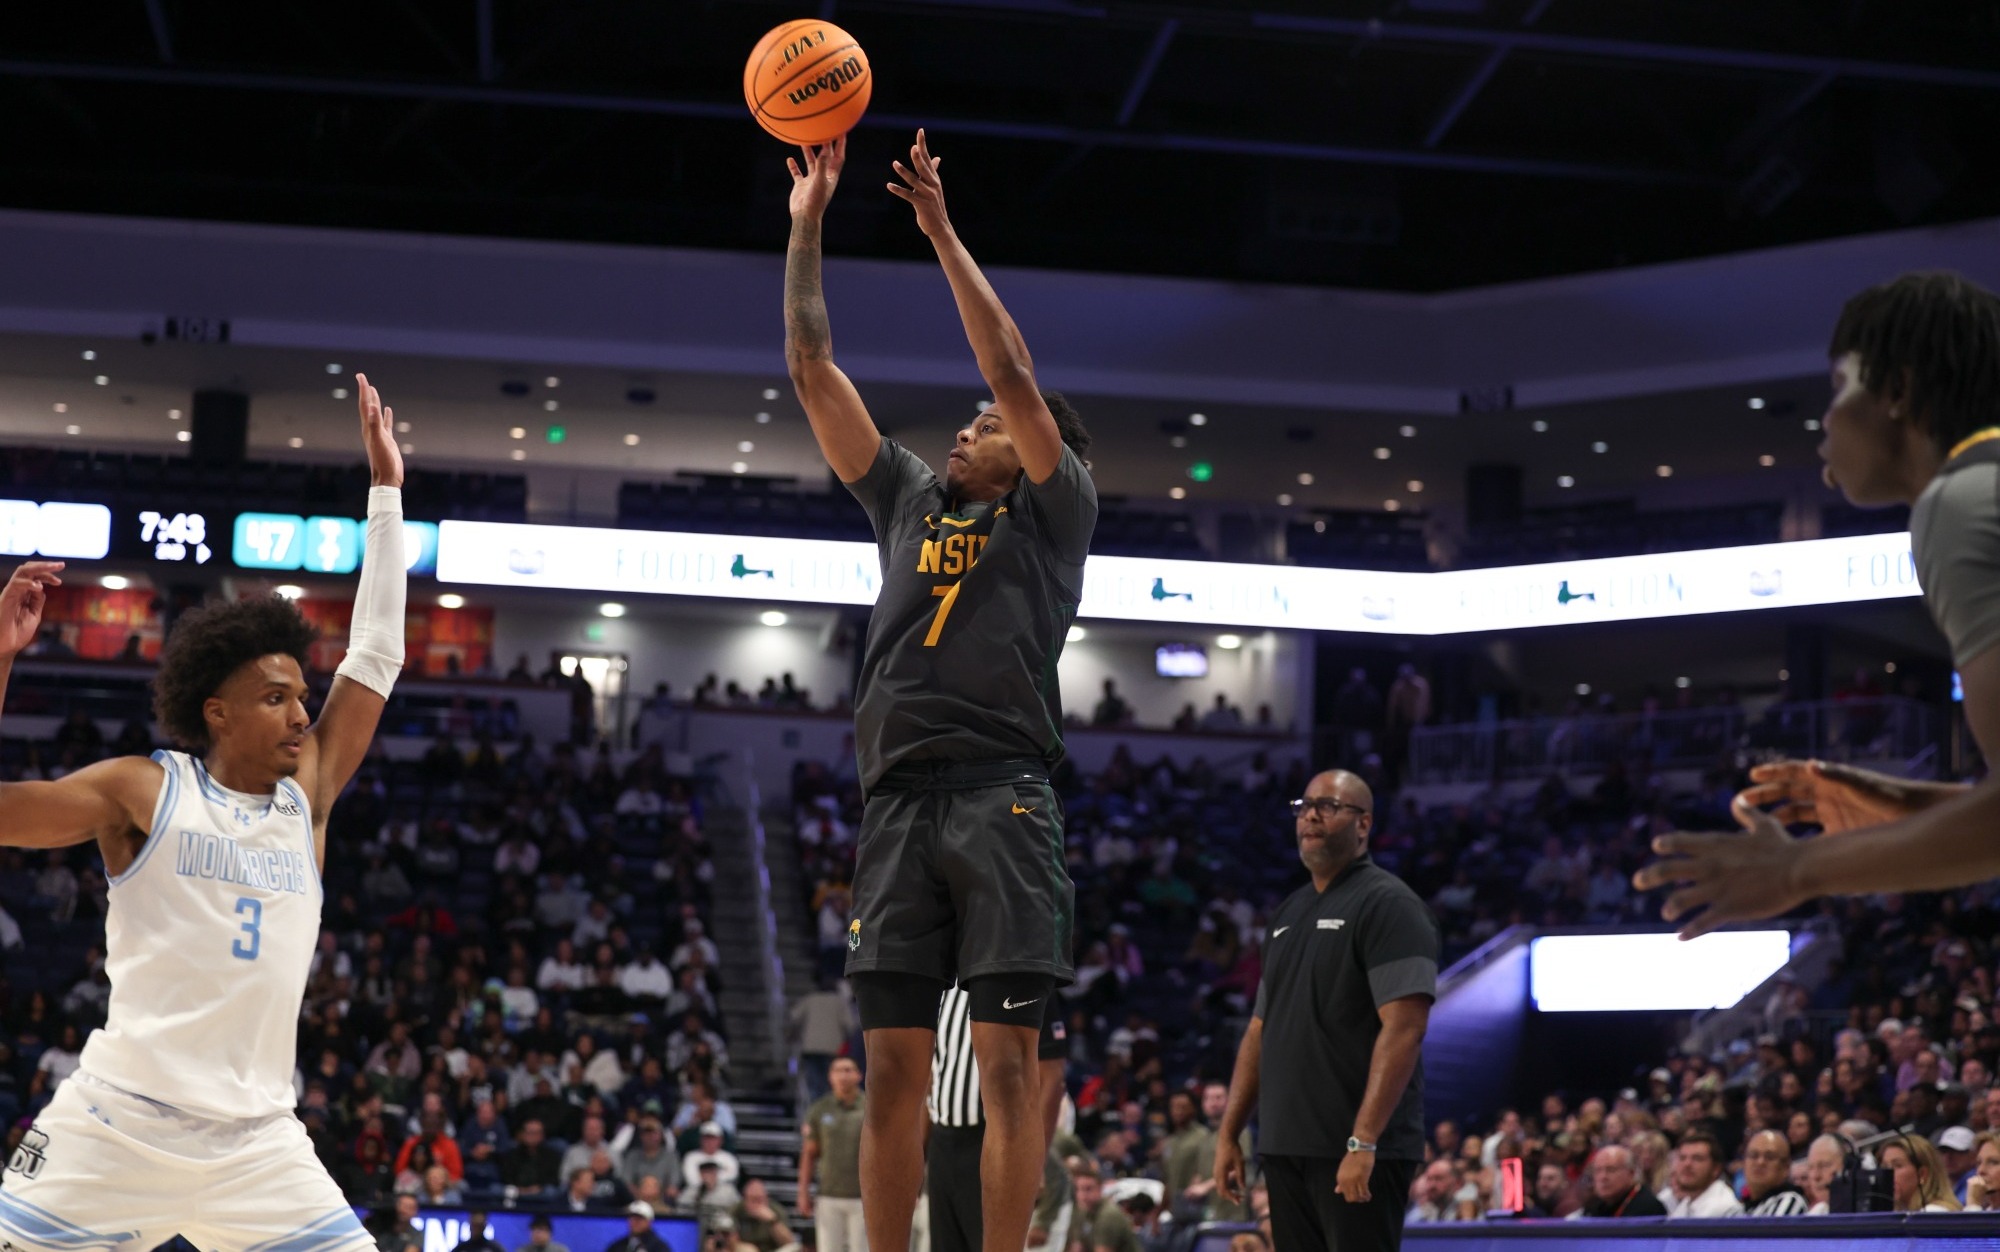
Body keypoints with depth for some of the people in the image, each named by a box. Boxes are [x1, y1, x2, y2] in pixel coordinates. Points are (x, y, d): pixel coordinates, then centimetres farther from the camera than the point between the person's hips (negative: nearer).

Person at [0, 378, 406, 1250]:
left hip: (257, 1145, 4)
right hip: (114, 1131, -3)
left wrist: (385, 488, 16)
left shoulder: (306, 795, 12)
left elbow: (375, 657, 14)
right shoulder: (140, 792, 2)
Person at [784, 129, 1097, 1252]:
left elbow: (1014, 372, -3)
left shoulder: (1054, 513, 10)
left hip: (1003, 799, -4)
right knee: (894, 1061, 2)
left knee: (1007, 1058, -6)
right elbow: (815, 371, 20)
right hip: (901, 803, 5)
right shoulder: (912, 498, 23)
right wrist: (807, 227, 16)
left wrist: (943, 231, -3)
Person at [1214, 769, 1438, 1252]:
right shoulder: (1289, 913, 18)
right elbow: (1260, 1031, 22)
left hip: (1360, 1150, -8)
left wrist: (1363, 1143, -22)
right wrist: (1229, 1132, 15)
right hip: (1284, 1147, 8)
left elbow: (1403, 1029, -16)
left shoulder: (1387, 903, -7)